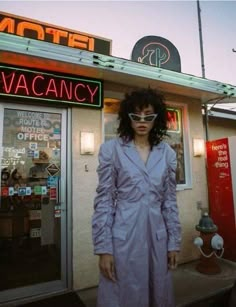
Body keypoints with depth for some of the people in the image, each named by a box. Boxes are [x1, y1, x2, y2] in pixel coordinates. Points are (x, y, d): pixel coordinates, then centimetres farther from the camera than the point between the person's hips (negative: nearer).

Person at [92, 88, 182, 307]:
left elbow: (170, 200, 7)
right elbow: (104, 200, -7)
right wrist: (103, 248, -8)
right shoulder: (111, 149, -6)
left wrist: (174, 242, 7)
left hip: (157, 237, 4)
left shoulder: (167, 153, 4)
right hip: (123, 237, -3)